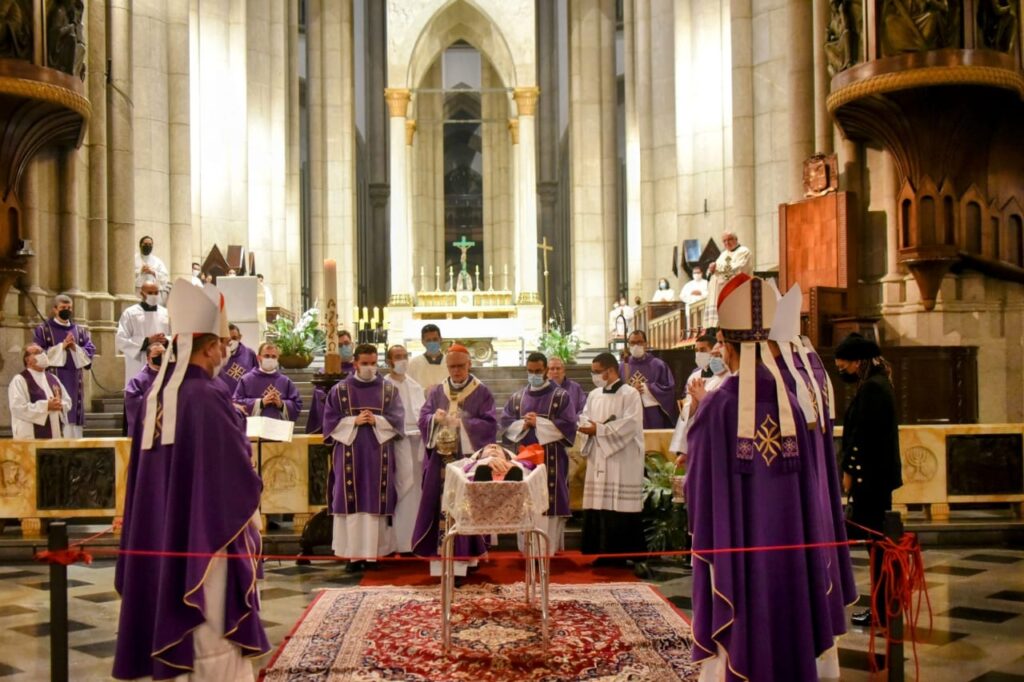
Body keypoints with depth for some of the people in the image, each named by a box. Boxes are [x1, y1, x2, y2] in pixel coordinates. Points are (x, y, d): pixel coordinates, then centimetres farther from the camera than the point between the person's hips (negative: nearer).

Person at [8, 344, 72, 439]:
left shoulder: (52, 378, 16)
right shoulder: (19, 380, -4)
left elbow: (68, 401, 16)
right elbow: (18, 407, -16)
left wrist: (60, 405, -8)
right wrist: (46, 406, -19)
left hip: (56, 434, 7)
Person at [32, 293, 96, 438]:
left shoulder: (80, 331, 15)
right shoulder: (43, 330, 5)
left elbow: (89, 352, 7)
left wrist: (75, 348, -11)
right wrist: (61, 346, -12)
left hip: (74, 381, 4)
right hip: (53, 379, -4)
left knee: (73, 416, 2)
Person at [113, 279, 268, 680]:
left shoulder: (156, 393, 5)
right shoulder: (207, 396, -19)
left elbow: (148, 469, 12)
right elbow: (237, 470, -16)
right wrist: (251, 512, 1)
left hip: (162, 531, 8)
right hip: (208, 530, -8)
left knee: (187, 625, 17)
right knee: (215, 630, 2)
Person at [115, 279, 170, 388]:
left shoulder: (166, 313, 11)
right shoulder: (130, 313, 0)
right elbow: (121, 340, -7)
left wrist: (166, 341, -12)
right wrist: (147, 341, -15)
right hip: (138, 369, -3)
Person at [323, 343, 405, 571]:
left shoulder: (389, 389, 8)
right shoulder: (340, 390, 6)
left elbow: (397, 419, 1)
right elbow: (330, 420, 2)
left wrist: (376, 421, -15)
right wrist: (354, 421, -12)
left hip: (379, 453, 1)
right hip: (349, 453, -1)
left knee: (376, 502, 0)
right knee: (352, 502, -2)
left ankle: (374, 552, 5)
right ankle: (353, 554, 1)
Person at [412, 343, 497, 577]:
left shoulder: (482, 393, 2)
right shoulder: (436, 392, 12)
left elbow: (490, 424, -6)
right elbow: (423, 419, 5)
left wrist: (463, 423, -18)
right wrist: (435, 418, -17)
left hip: (469, 458, -3)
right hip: (441, 458, 3)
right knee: (440, 505, 0)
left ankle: (465, 556, 1)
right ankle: (442, 555, 4)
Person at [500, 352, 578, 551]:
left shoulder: (561, 396, 1)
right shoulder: (517, 397, 13)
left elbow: (568, 424, -9)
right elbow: (505, 422, 7)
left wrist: (538, 423, -12)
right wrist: (524, 424, -12)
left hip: (552, 458, -3)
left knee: (551, 503, -5)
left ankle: (550, 549, -1)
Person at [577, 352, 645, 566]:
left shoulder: (630, 394, -5)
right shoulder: (594, 395, 16)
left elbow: (630, 425, -15)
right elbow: (585, 418, 14)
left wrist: (599, 429, -17)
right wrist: (585, 425, -10)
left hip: (622, 462, -6)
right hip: (599, 460, 6)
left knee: (621, 509, -6)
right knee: (598, 508, 4)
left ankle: (624, 555, 1)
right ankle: (604, 553, 12)